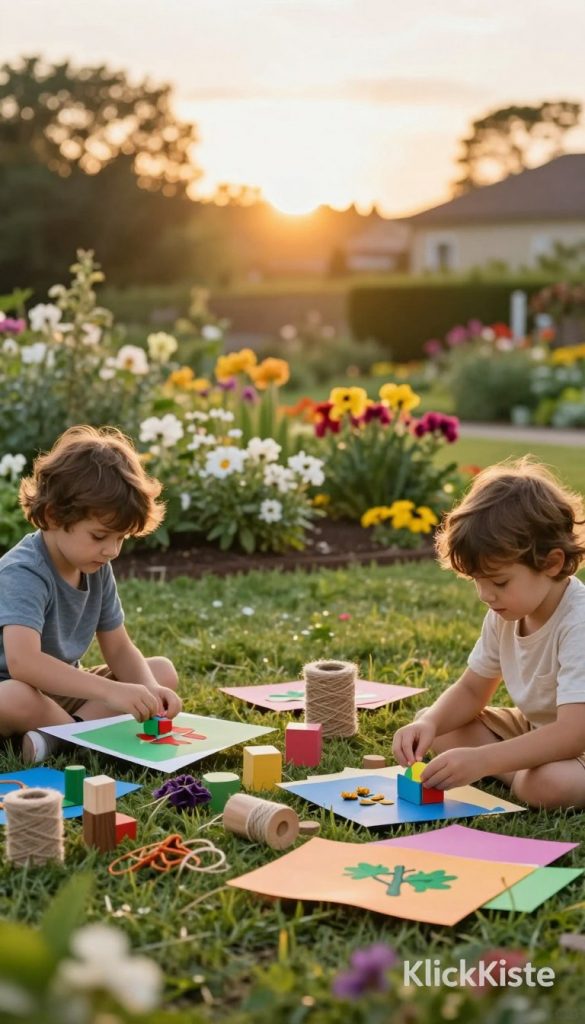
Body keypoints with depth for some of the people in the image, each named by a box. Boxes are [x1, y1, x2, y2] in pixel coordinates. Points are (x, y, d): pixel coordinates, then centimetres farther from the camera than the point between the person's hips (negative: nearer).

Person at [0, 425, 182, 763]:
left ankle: (60, 733, -18)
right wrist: (111, 691, -47)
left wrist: (150, 690, -20)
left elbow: (119, 650, 2)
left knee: (164, 671, -2)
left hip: (60, 690, 8)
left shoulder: (97, 569, -2)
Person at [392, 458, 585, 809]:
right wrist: (429, 723, -18)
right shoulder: (505, 614, -5)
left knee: (548, 783, -39)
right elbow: (472, 691, 5)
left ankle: (515, 777, -7)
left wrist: (481, 760, -46)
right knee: (429, 725, -1)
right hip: (533, 730, 8)